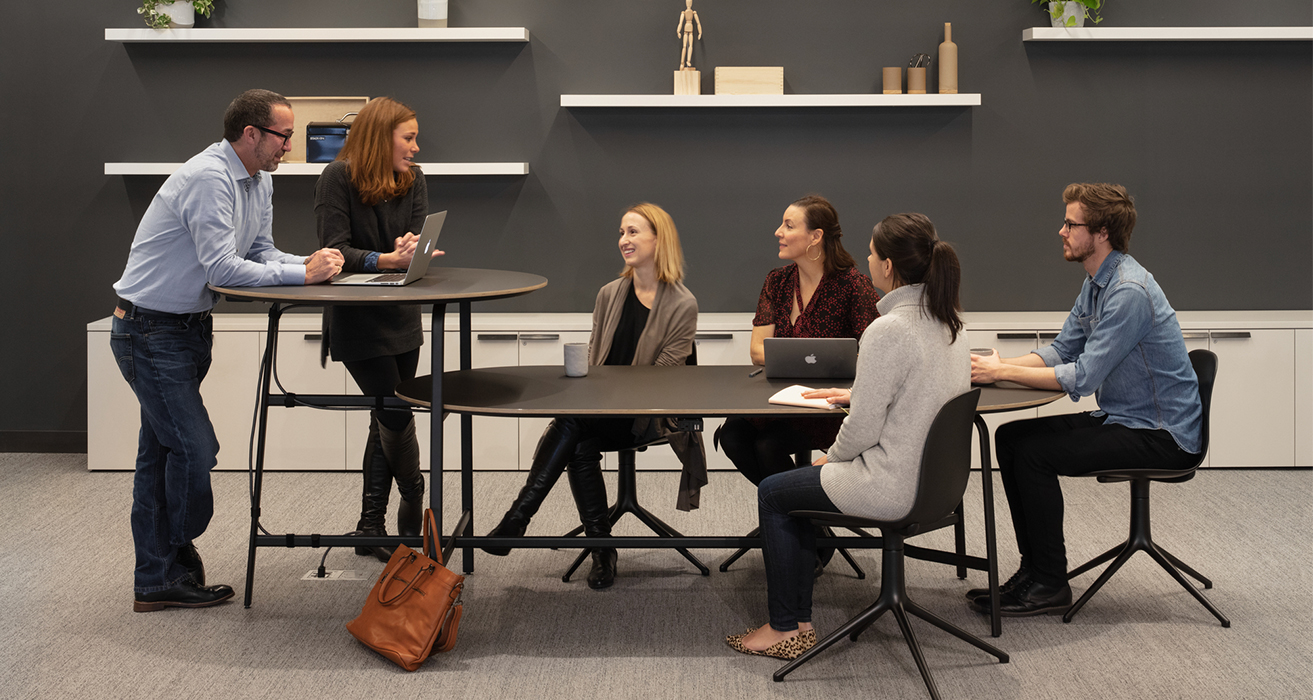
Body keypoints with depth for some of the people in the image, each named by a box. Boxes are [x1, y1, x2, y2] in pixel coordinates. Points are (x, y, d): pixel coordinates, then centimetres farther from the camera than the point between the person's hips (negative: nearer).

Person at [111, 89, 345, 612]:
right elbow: (222, 268, -27)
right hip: (151, 330, -10)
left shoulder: (258, 182, 8)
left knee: (160, 452, 12)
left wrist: (314, 264, -10)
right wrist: (302, 273, -23)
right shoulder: (208, 178, -23)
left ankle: (156, 580, 17)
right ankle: (175, 565, 5)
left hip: (187, 328, 10)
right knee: (194, 447, -10)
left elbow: (261, 254, 8)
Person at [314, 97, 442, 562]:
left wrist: (412, 251, -27)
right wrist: (386, 259, -32)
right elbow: (335, 249, -18)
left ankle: (371, 526, 15)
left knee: (386, 421, 8)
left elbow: (419, 239, -3)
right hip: (356, 320, -6)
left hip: (401, 318, 6)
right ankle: (417, 508, 11)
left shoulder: (413, 179, 4)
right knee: (396, 414, -8)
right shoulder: (338, 178, -12)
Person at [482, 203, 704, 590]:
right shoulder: (610, 295, 14)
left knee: (573, 423, -30)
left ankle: (519, 516, -28)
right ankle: (602, 552, -21)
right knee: (581, 445, -30)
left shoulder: (682, 305, -3)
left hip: (647, 416, -5)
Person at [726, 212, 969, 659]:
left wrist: (833, 456, -1)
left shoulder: (888, 330, -24)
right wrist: (854, 395, 19)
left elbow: (863, 430, -20)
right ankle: (795, 619, 26)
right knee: (796, 486, 24)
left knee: (772, 494, 14)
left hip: (894, 487, -9)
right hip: (937, 477, 9)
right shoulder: (947, 319, 3)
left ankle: (787, 628, 21)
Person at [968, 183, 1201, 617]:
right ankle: (1034, 568, 5)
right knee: (1009, 438, 1)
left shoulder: (1129, 291, -23)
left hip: (1161, 435, -10)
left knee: (1034, 452, -21)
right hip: (1119, 419, 10)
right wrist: (996, 365, -2)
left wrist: (1003, 372, -19)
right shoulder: (1095, 283, 10)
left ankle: (1050, 585, -9)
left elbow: (1082, 378, -25)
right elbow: (1061, 351, 14)